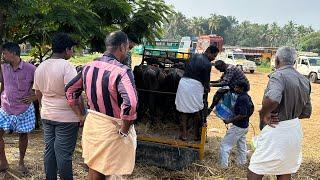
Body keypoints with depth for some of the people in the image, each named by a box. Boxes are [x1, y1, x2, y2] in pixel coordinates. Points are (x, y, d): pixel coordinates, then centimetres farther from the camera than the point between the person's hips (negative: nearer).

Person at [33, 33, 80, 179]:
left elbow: (38, 93, 17)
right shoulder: (66, 66, -17)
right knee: (64, 153, 2)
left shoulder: (40, 67, 7)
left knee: (49, 150, 16)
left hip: (46, 116, 7)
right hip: (66, 117, -7)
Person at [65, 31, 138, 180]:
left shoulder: (89, 67, 1)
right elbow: (130, 104, -36)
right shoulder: (122, 71, -22)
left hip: (92, 124, 6)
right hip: (112, 129, -6)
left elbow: (70, 91, 12)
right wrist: (124, 131, -21)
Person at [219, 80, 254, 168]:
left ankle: (223, 166, -3)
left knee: (225, 145, -4)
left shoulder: (241, 99, -24)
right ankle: (241, 164, 32)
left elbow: (242, 115, -29)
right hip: (244, 126, 10)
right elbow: (252, 108, 21)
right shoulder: (247, 97, 5)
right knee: (241, 146, 21)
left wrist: (229, 121, -23)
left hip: (238, 127, -10)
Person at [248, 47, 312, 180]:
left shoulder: (278, 75, -16)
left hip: (277, 130, -8)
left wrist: (263, 114, -20)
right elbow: (306, 113, 14)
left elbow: (272, 99, -37)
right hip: (295, 130, 8)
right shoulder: (304, 80, 8)